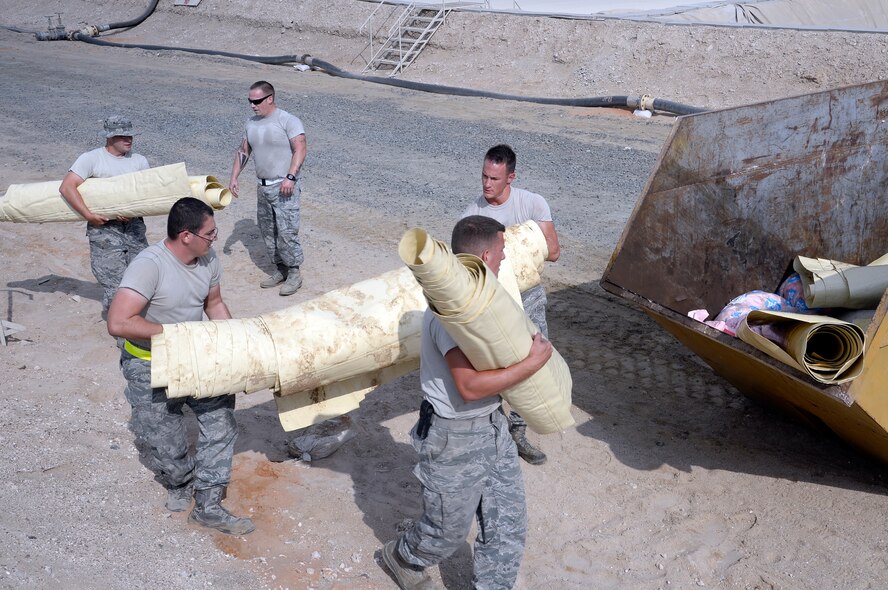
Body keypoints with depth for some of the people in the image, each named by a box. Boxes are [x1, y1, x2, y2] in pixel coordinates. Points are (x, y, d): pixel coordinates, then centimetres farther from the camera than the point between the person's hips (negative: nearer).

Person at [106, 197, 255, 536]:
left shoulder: (208, 259, -7)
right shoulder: (150, 265, -29)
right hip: (150, 368, -6)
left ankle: (208, 507, 9)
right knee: (167, 450, 4)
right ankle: (179, 485, 39)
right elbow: (118, 323, -35)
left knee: (220, 418, -4)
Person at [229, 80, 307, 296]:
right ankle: (280, 269, 24)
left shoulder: (288, 121, -11)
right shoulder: (252, 123, 11)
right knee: (267, 231, 12)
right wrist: (234, 177, 12)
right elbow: (243, 151, 19)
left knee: (286, 231, -11)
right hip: (263, 187, 8)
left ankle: (294, 273, 1)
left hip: (285, 187, -8)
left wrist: (290, 177, -28)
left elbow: (300, 149, -18)